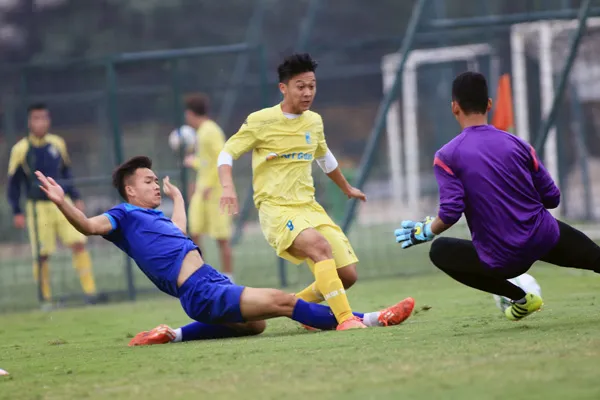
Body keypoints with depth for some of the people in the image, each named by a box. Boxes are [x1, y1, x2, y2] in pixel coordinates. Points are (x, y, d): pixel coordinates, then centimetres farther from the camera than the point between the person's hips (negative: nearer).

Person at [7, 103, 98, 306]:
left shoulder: (58, 144, 4)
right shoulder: (20, 150, -6)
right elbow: (13, 183, 1)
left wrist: (75, 198, 14)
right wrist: (17, 212, -3)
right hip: (38, 207, -3)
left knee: (79, 243, -10)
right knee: (41, 255, -2)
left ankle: (89, 290, -6)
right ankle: (46, 299, 10)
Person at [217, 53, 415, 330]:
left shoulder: (314, 121, 11)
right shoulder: (260, 121, -6)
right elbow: (226, 154, -4)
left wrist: (346, 188, 44)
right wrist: (227, 187, -23)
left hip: (309, 207, 7)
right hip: (276, 209, -7)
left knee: (347, 274, -4)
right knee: (321, 247, -34)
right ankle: (344, 318, -36)